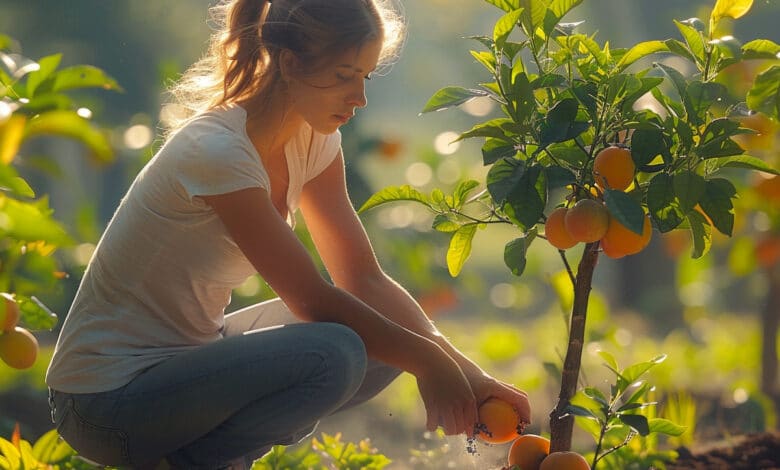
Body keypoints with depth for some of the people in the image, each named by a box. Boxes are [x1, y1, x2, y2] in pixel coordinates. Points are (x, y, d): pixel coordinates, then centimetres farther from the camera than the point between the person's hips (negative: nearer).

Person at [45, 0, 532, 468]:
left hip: (191, 353, 9)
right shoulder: (218, 153, -25)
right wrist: (427, 361, -12)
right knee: (333, 355, -28)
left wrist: (463, 371, -8)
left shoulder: (312, 138, 1)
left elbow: (364, 278, 2)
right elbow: (314, 300, -21)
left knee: (386, 345, 2)